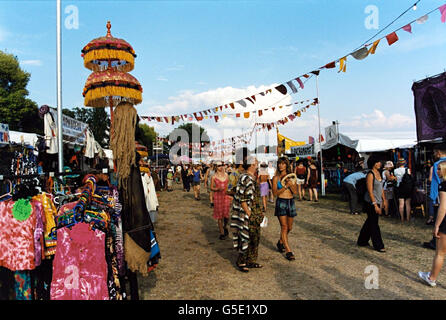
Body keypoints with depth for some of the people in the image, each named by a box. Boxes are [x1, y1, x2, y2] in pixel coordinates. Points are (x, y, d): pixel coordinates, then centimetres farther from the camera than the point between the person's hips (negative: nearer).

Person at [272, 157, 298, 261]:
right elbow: (275, 193, -8)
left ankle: (280, 242, 38)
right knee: (284, 227, -7)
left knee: (289, 227, 13)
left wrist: (291, 184, -15)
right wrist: (285, 186, -18)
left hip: (291, 202, 4)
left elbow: (295, 192, 2)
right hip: (281, 202, -4)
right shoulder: (276, 178, -1)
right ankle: (288, 251, -4)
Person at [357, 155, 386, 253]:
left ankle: (362, 241, 29)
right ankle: (378, 246, 8)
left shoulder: (378, 173, 9)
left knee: (370, 222, 16)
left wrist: (383, 200, 15)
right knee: (374, 224, 0)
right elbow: (370, 191, -20)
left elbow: (381, 188, 17)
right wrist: (375, 205, -21)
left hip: (378, 201, 9)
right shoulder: (370, 175, -17)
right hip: (371, 202, -9)